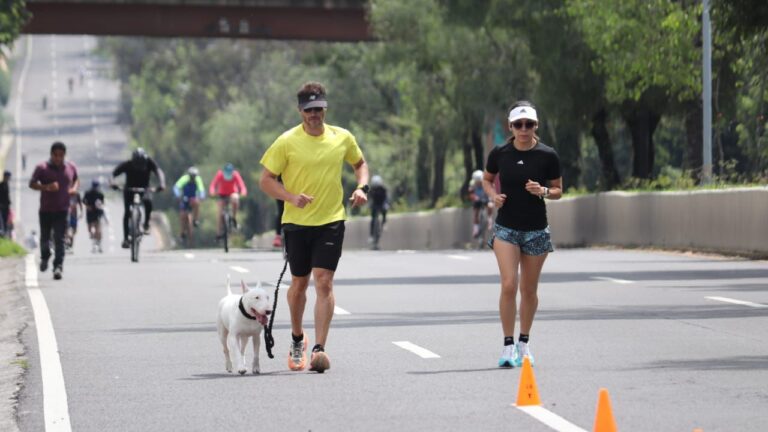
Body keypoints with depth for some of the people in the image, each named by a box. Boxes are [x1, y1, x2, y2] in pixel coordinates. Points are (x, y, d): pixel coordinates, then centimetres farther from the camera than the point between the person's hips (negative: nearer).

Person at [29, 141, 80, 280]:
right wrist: (46, 187, -24)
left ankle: (58, 266, -14)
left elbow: (76, 180, 21)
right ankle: (45, 257, 42)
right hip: (45, 210, 0)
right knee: (44, 238, 14)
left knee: (59, 239, -10)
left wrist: (74, 188, -2)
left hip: (62, 210, 0)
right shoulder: (42, 168, -5)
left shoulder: (71, 167, 4)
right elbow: (32, 184, -7)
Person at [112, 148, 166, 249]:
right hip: (129, 189, 0)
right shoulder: (127, 165, -24)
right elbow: (113, 174, -28)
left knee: (148, 201, -33)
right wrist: (112, 182, -51)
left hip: (143, 189, 0)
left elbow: (159, 172, -35)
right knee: (127, 212, -14)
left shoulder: (149, 162, -23)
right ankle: (125, 238, -6)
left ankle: (146, 224, -13)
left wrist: (161, 183, -56)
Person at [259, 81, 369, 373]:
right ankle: (297, 339, 36)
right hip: (296, 222, 0)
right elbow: (265, 180, -4)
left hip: (331, 220, 0)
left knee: (323, 282, -12)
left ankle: (319, 349, -14)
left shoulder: (342, 138, 2)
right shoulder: (287, 142, -7)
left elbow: (360, 164, 21)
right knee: (299, 283, 12)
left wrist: (362, 188, 1)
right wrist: (292, 197, -19)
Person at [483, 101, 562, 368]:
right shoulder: (499, 154, -3)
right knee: (509, 285, -14)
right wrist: (493, 195, -6)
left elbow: (558, 191, 4)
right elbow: (487, 179, 14)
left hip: (536, 230, 0)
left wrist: (543, 191, -17)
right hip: (506, 228, 0)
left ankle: (524, 343, 26)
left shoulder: (547, 156, -5)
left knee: (529, 290, 9)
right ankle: (508, 346, -6)